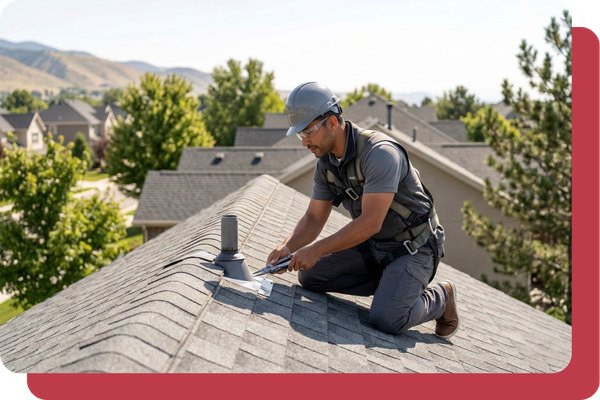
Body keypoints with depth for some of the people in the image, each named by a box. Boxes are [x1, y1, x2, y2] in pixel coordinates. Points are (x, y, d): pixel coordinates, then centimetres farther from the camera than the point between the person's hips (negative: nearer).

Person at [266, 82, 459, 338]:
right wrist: (287, 247, -16)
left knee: (385, 319, -27)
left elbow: (370, 223, -32)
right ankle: (392, 284, 8)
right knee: (309, 275, -3)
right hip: (373, 246, 8)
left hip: (414, 247, -8)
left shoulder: (380, 153, -28)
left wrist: (316, 250, -29)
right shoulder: (325, 163, -2)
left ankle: (439, 297, 5)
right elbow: (314, 218, 4)